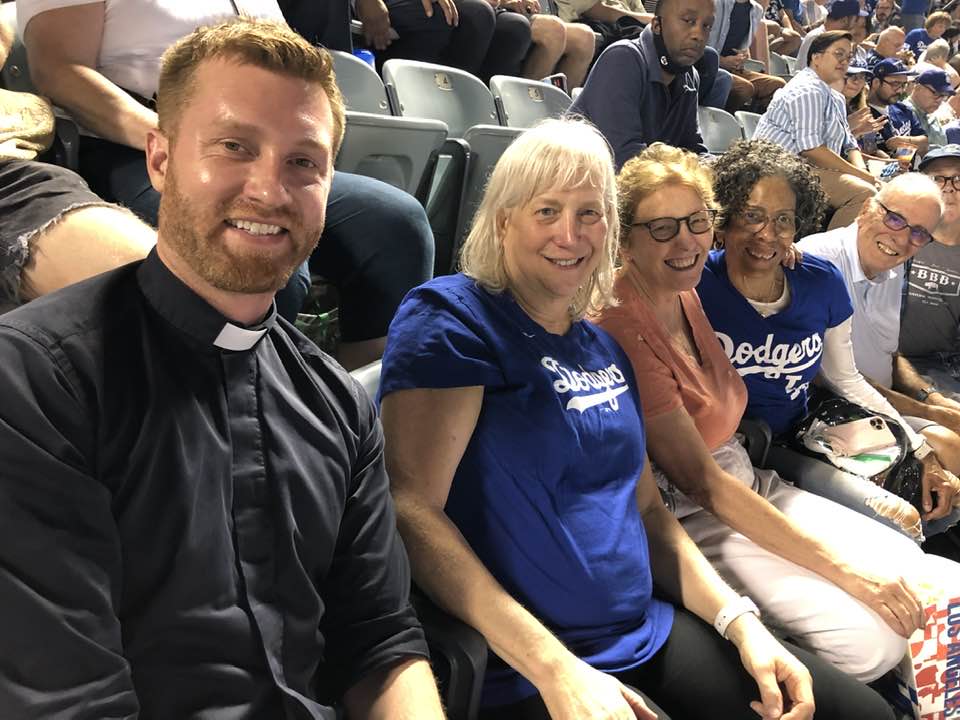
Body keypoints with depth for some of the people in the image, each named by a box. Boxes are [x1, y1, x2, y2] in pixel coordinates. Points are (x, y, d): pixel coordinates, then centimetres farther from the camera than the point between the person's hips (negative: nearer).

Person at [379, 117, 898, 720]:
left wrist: (742, 623, 4)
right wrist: (555, 670, -23)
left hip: (645, 637, 7)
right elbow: (412, 508, -19)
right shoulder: (451, 319, -10)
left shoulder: (602, 347, 12)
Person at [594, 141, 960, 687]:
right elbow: (700, 481, -22)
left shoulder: (687, 296, 4)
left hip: (749, 486, 9)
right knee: (869, 636, -22)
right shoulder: (621, 328, -20)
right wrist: (845, 572, -20)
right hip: (685, 519, -8)